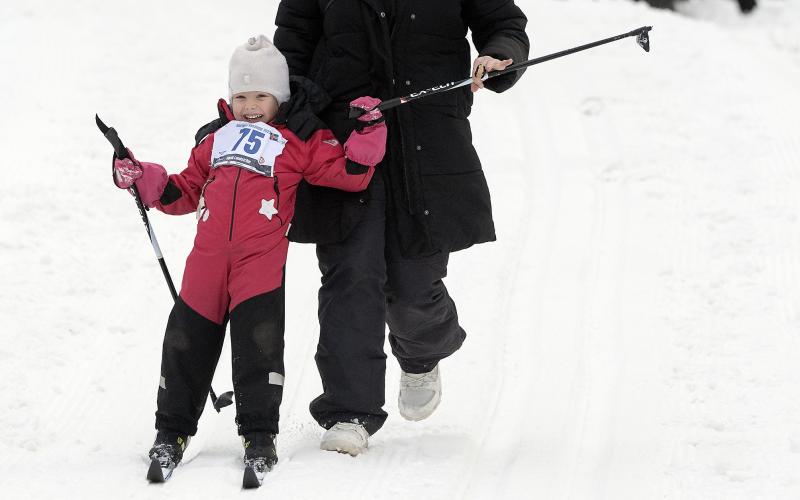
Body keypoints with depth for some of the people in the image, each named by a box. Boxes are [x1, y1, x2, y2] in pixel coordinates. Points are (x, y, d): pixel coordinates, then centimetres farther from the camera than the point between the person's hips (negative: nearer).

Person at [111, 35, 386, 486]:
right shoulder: (217, 140, 22)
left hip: (262, 258, -4)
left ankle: (259, 437, -3)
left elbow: (348, 173, 5)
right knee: (187, 341, 5)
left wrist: (369, 134, -7)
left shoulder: (300, 142, 10)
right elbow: (184, 191, 28)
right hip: (208, 257, 4)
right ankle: (172, 433, 18)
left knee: (259, 340, -13)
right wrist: (144, 179, 16)